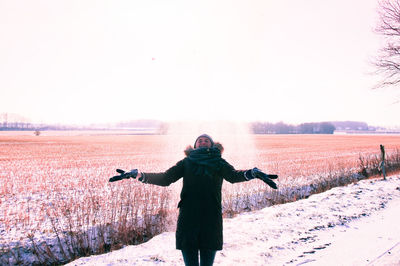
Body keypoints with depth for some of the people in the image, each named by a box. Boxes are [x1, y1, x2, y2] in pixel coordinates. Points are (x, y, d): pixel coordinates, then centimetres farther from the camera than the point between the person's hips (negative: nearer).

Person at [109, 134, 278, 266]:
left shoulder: (218, 163, 11)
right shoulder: (187, 162, 14)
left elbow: (233, 175, -8)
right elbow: (165, 178, 6)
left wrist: (253, 173, -30)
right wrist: (138, 174, -8)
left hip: (211, 219, -1)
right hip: (188, 219, 1)